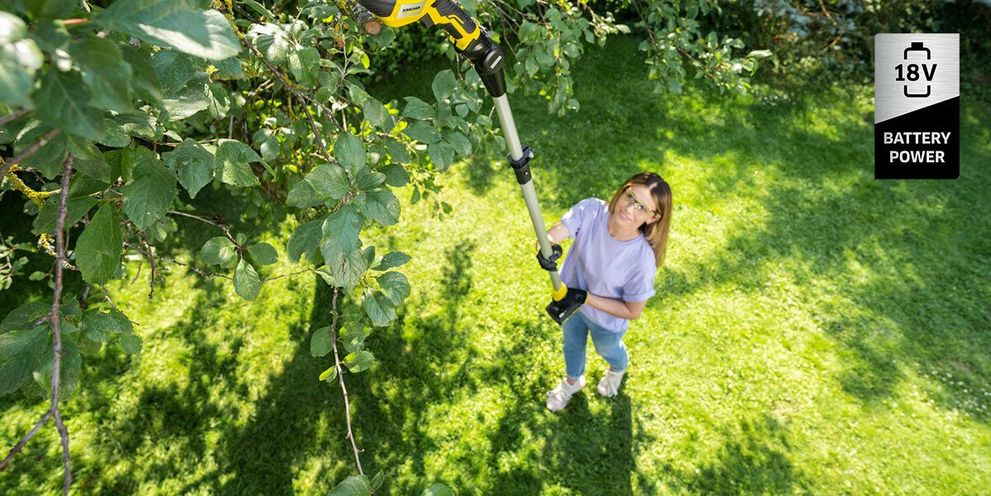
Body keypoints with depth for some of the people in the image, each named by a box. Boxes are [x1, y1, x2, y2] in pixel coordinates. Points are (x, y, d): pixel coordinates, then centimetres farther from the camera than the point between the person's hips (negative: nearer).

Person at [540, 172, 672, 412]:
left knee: (607, 350, 32)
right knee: (572, 343, 32)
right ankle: (573, 381, 68)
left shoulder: (643, 258, -38)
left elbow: (632, 311, -26)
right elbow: (554, 233, -39)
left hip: (606, 319, -3)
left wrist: (586, 297, -32)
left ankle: (618, 368, 73)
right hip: (571, 295, 3)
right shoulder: (591, 210, -31)